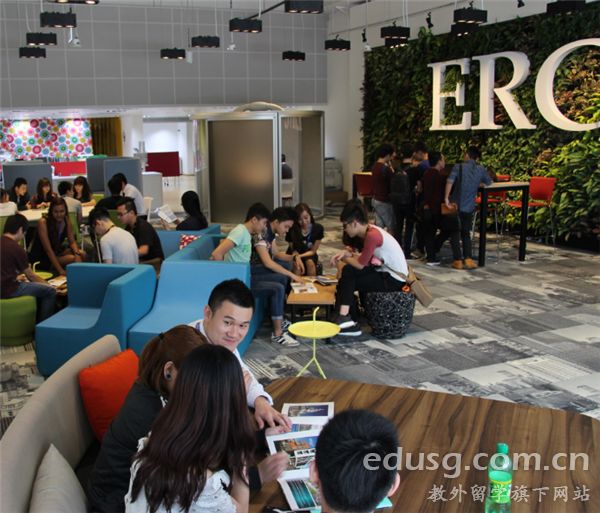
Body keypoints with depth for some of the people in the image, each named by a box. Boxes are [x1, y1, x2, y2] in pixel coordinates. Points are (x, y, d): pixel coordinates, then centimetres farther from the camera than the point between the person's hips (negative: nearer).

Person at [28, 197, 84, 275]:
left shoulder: (66, 220, -4)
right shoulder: (43, 222, -23)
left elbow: (72, 242, -4)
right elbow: (48, 249, -26)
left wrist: (77, 253, -27)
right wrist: (60, 270, -31)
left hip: (57, 252, 6)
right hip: (40, 258, -6)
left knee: (82, 254, -16)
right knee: (72, 259, -25)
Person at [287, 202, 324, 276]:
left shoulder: (318, 228, -17)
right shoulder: (292, 230, -20)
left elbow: (313, 251, -10)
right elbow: (294, 250, -10)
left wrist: (299, 256, -25)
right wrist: (297, 258, -33)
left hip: (309, 255, 1)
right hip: (295, 256, -1)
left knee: (310, 263, -31)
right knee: (297, 265, -32)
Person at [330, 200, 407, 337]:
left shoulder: (372, 235, -24)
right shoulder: (370, 231, 5)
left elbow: (360, 264, -19)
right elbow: (365, 258, 10)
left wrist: (344, 258, -1)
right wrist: (348, 254, -6)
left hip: (394, 279, -9)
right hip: (386, 272, 9)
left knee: (348, 276, -12)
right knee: (349, 271, 2)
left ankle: (344, 318, -4)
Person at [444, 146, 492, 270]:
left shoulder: (458, 167, -6)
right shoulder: (481, 170, 3)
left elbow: (450, 181, -21)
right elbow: (489, 182, 19)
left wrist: (446, 197, -22)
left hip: (456, 205, -2)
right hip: (469, 207, 2)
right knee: (466, 233, 15)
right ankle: (468, 258, -1)